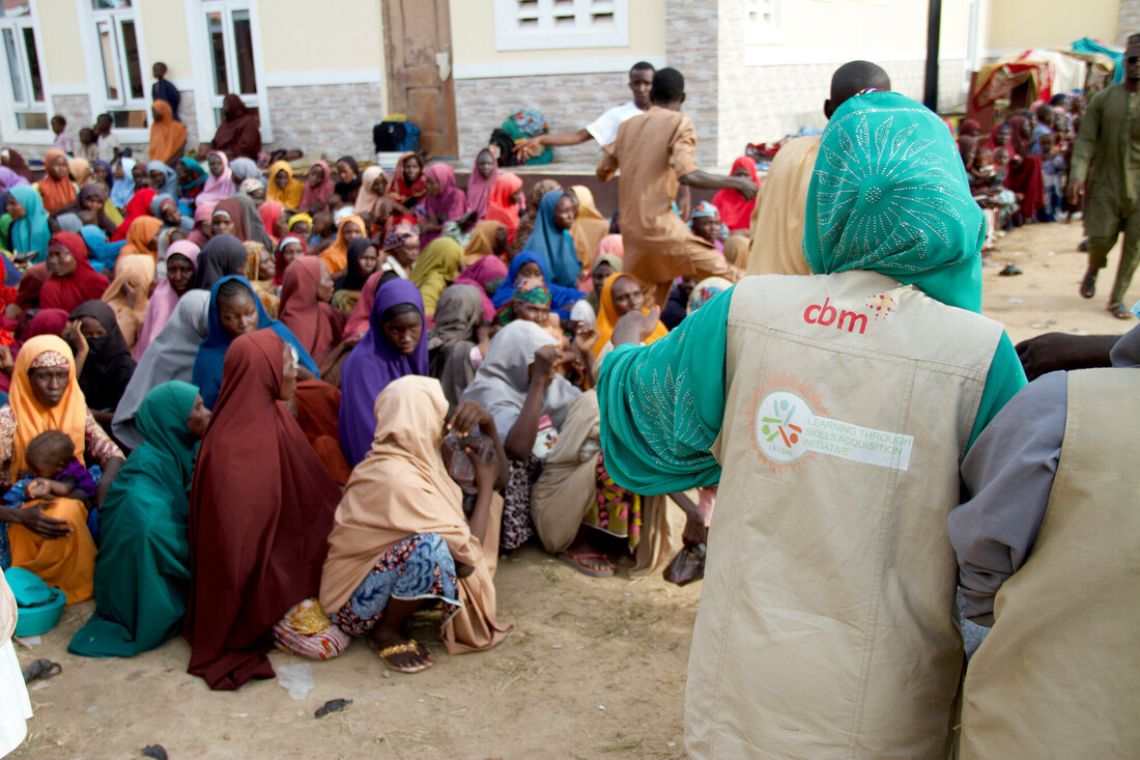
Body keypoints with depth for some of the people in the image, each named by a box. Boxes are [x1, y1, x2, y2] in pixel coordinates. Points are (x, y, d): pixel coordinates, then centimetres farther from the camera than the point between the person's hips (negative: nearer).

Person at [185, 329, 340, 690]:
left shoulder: (274, 417, -1)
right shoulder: (233, 446, -28)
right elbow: (236, 532, -23)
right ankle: (251, 627, 12)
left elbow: (315, 493, 7)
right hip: (254, 570, -9)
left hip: (287, 552, 9)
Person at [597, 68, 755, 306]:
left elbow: (603, 173, 21)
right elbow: (688, 175, -19)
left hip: (630, 229, 7)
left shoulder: (628, 126, 13)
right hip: (660, 225, -7)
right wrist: (737, 182, -10)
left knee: (644, 308, 22)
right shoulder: (679, 122, -4)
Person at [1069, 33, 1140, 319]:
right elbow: (1085, 140, -2)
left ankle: (1117, 299, 13)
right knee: (1100, 239, -2)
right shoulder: (1104, 98, 2)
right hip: (1106, 183, -1)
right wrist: (1077, 175, -15)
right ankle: (1092, 271, 32)